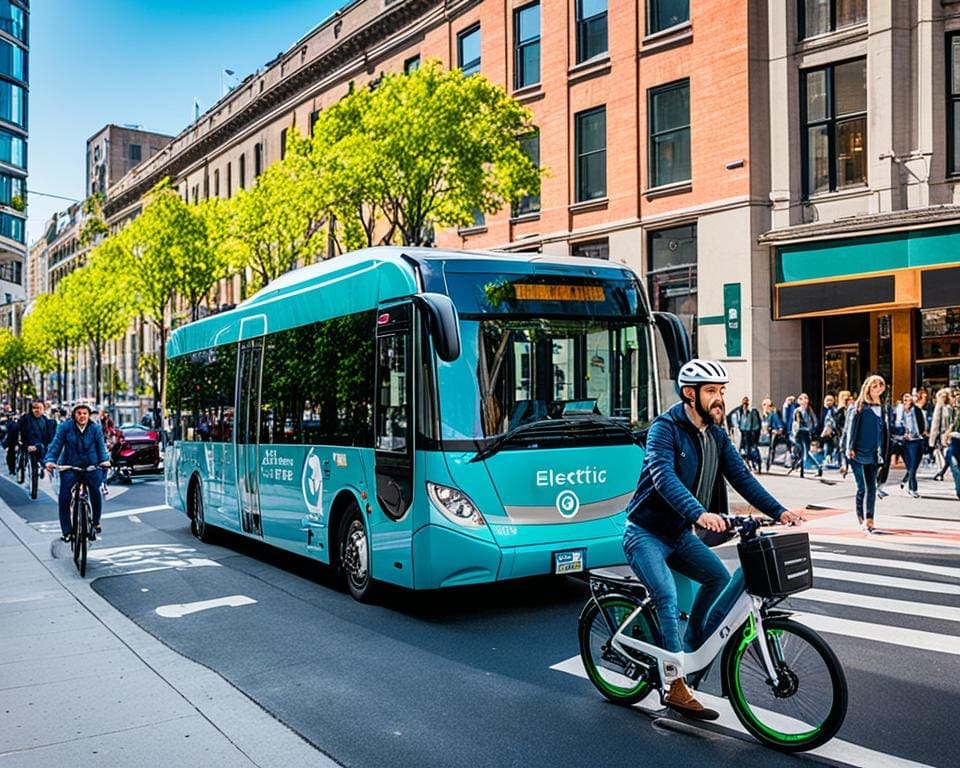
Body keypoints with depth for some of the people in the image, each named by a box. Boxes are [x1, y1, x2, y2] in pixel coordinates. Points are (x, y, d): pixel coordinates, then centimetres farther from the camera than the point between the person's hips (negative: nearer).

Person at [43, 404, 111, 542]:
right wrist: (50, 460, -17)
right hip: (69, 467, 0)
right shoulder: (65, 426, -3)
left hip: (91, 467, 0)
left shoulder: (95, 428, -2)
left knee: (95, 493, -7)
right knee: (64, 497, -9)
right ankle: (66, 531, -1)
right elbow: (56, 444, -4)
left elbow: (101, 446, -1)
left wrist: (104, 460, -17)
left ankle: (96, 522, 19)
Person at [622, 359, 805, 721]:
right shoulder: (665, 428, -19)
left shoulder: (716, 435, 5)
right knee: (668, 598, -21)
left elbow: (741, 476, 0)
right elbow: (664, 477, -34)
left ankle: (690, 650, 12)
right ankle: (676, 687, -13)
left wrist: (778, 511, -13)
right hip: (646, 533, -7)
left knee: (719, 577, -6)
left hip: (680, 534, 8)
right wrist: (699, 513, -49)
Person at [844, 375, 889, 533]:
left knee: (872, 488, 3)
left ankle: (869, 520, 6)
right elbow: (851, 427, -7)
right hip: (859, 453, -5)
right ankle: (860, 518, 8)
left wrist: (882, 452, 13)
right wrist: (850, 448, -13)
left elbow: (885, 430, 16)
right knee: (862, 487, -5)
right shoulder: (858, 407, -4)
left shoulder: (882, 408, 12)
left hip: (874, 454, 5)